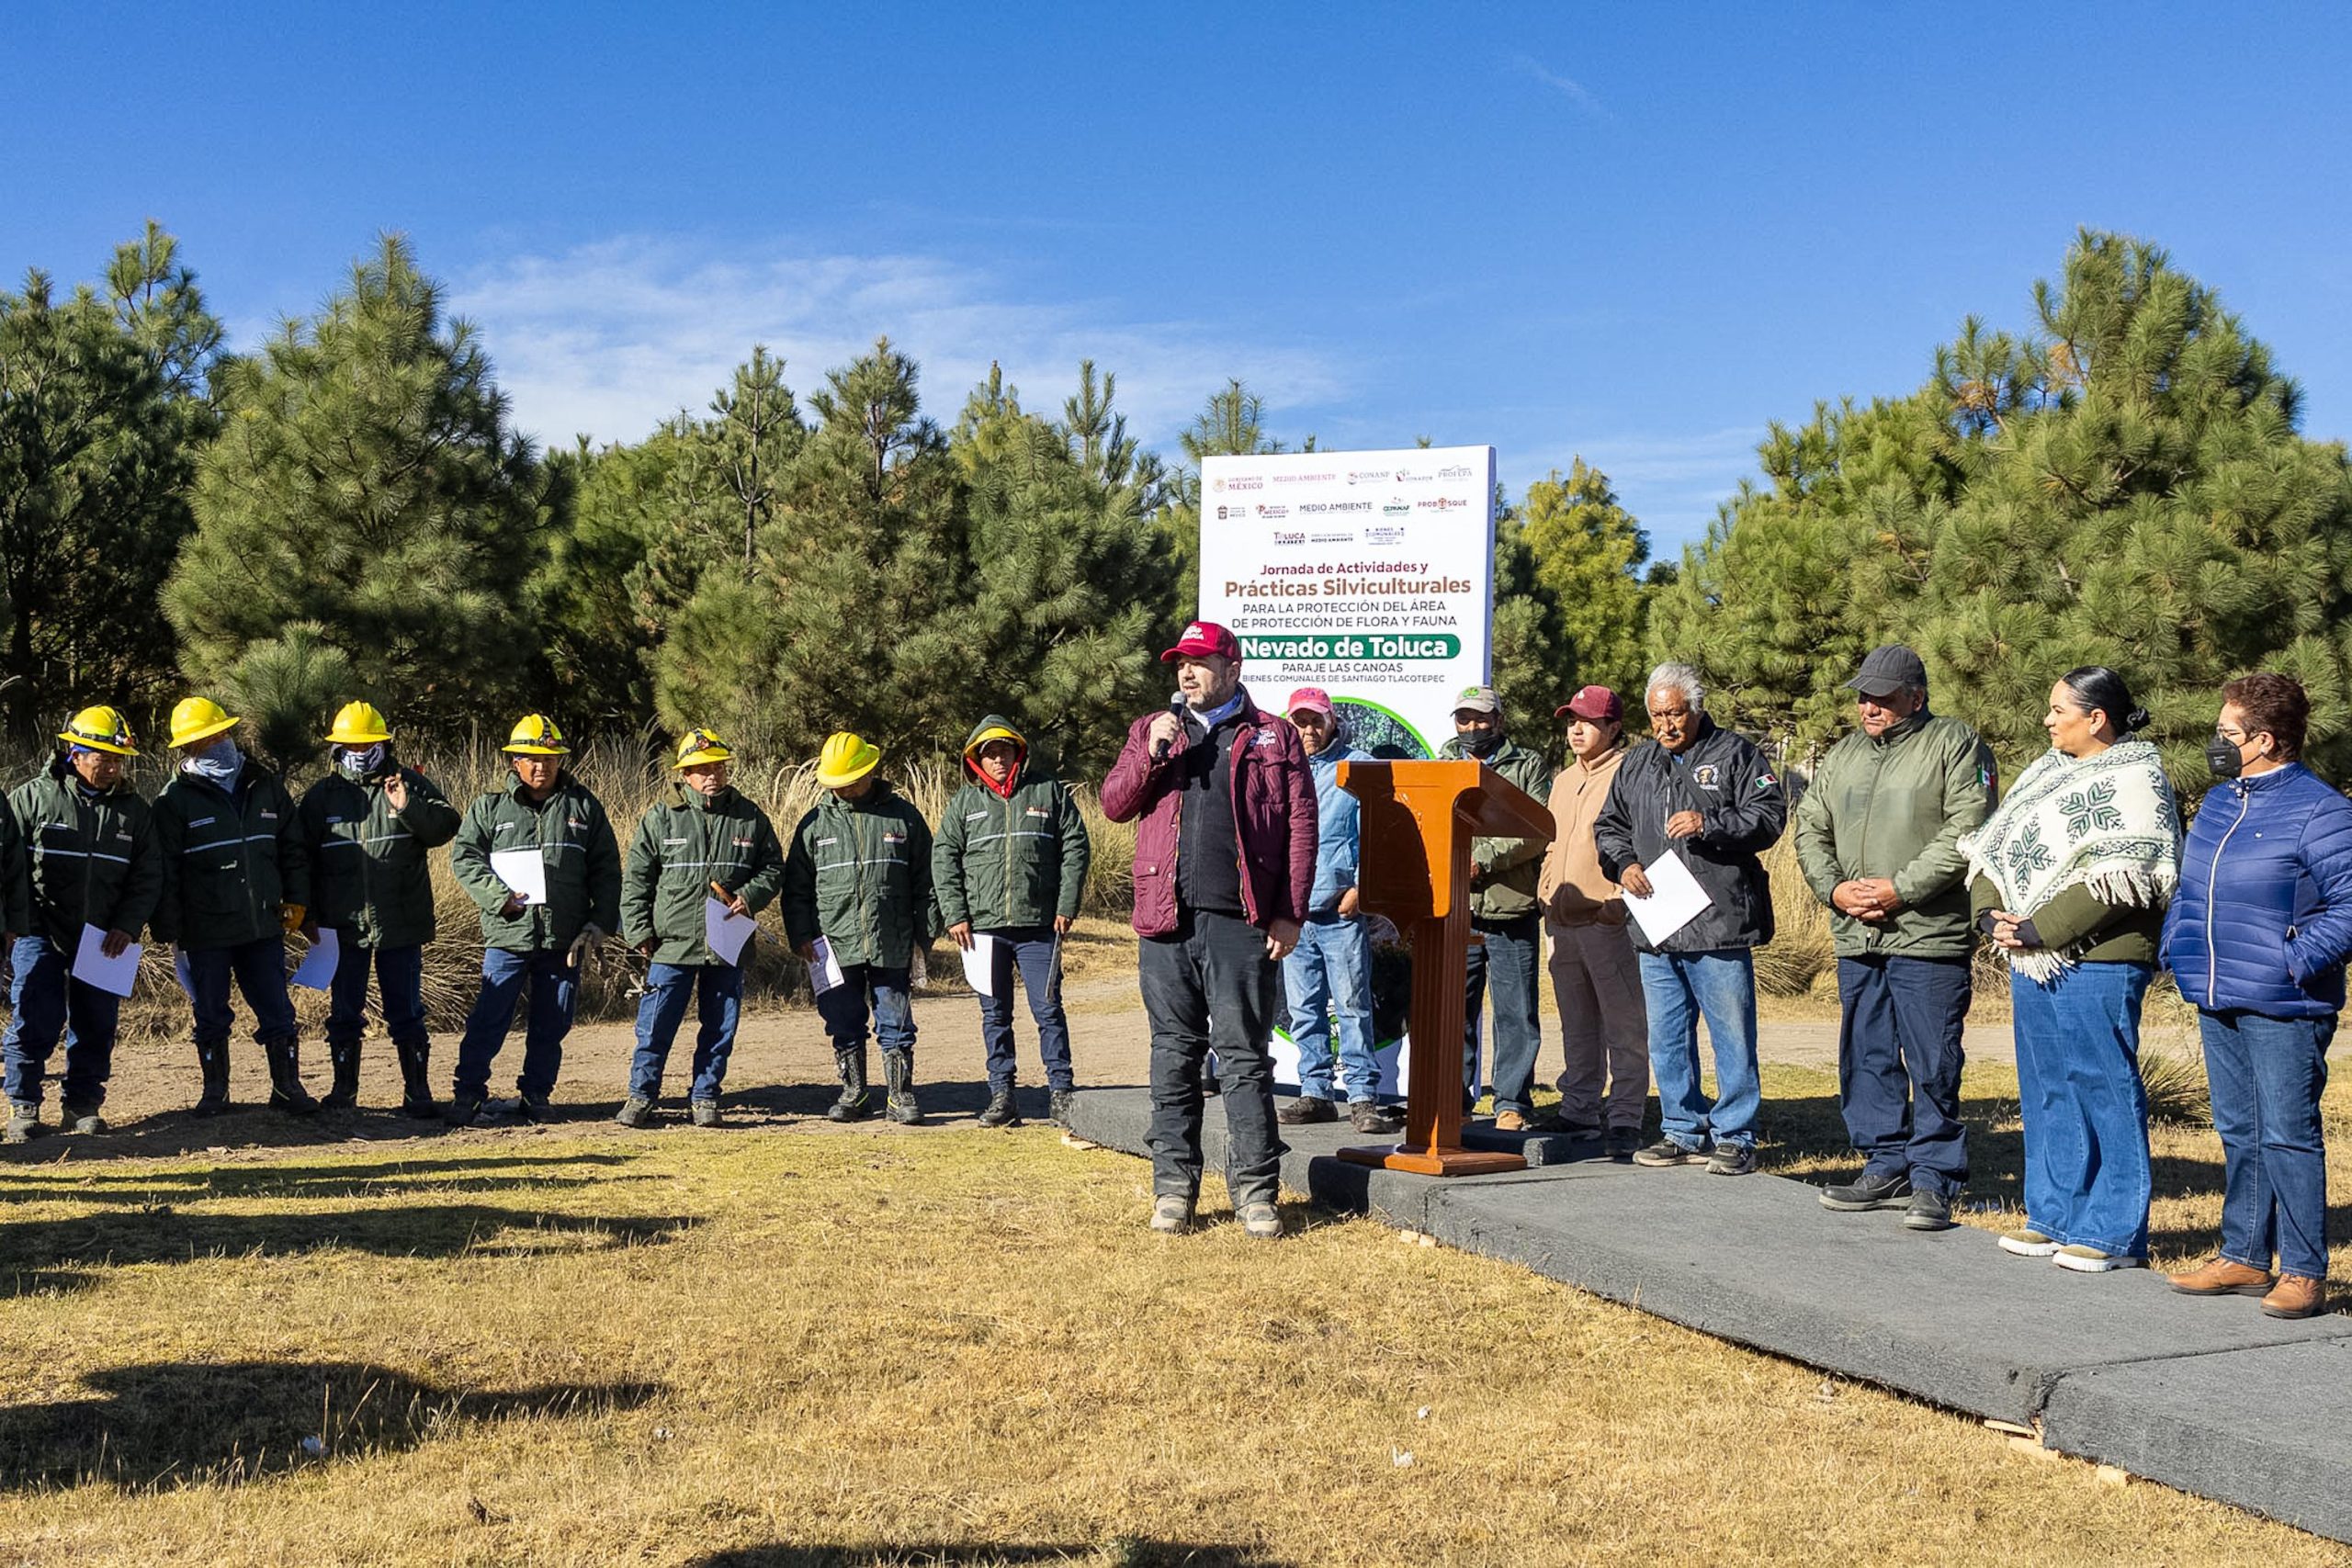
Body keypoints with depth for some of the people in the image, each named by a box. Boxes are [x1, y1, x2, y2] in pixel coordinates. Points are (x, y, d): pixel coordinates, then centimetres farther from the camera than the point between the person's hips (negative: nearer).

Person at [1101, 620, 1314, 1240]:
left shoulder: (1274, 737, 8)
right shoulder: (1151, 729, 17)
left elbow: (1301, 827, 4)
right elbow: (1114, 805, 11)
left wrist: (1290, 913, -4)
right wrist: (1152, 754, -6)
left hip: (1242, 922, -2)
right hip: (1166, 919, 3)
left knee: (1245, 1057, -1)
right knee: (1174, 1056, 6)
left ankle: (1256, 1191, 4)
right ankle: (1174, 1187, 13)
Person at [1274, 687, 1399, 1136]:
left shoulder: (1357, 767, 1)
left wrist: (1360, 888, -11)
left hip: (1341, 911, -4)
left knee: (1353, 1006, -5)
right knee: (1304, 1010, 8)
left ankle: (1363, 1098, -2)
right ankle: (1314, 1094, 15)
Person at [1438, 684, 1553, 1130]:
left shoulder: (1528, 766, 7)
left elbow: (1537, 832, -6)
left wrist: (1484, 859, -15)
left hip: (1512, 910, -3)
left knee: (1516, 1013, 1)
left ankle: (1512, 1101, 9)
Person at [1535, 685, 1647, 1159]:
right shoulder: (1564, 780, 21)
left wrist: (1620, 899, -18)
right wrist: (1546, 890, 17)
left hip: (1608, 920, -8)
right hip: (1563, 923, 8)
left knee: (1623, 1026, -4)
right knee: (1577, 1027, 13)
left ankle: (1624, 1121, -1)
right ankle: (1579, 1115, 19)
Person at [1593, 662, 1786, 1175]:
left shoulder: (1734, 754, 1)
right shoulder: (1636, 765, 17)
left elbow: (1770, 814, -6)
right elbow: (1608, 825, 25)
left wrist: (1710, 824, -17)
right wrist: (1623, 864, 5)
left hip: (1720, 924, -5)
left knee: (1732, 1036, -2)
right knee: (1666, 1038, 11)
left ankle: (1734, 1137, 7)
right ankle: (1682, 1130, 22)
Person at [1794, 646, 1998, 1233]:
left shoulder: (1955, 745, -2)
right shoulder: (1841, 757, 18)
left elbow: (1966, 833, -12)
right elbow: (1810, 830, 17)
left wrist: (1900, 889, -16)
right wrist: (1834, 888, -1)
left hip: (1929, 939, -6)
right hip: (1856, 940, 7)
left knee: (1932, 1065, -4)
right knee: (1866, 1059, 10)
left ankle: (1934, 1180, 5)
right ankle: (1886, 1168, 21)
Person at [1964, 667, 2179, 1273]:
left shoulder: (2133, 780, -8)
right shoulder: (2046, 772, 18)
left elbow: (2120, 878, -18)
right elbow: (1993, 847, 15)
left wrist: (2041, 929, -17)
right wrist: (1991, 912, -2)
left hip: (2096, 964, -8)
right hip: (2033, 962, 8)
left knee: (2104, 1092, -3)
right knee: (2046, 1092, 13)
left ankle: (2113, 1234, 4)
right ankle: (2054, 1217, 23)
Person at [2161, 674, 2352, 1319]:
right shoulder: (2218, 801, 13)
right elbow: (2184, 885, 25)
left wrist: (2297, 961, -20)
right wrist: (2176, 945, 13)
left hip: (2283, 1010, -8)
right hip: (2217, 1002, 8)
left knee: (2288, 1137, -3)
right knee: (2238, 1133, 14)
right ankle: (2244, 1257, 24)